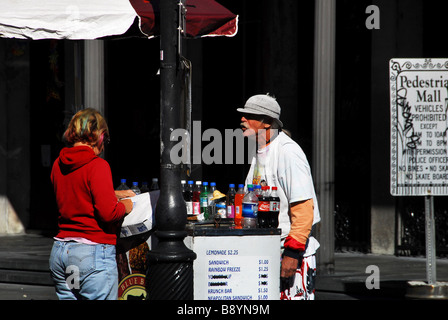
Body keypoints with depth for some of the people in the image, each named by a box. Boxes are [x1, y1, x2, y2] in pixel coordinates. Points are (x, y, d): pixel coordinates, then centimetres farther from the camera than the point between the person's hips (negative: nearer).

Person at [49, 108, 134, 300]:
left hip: (59, 252, 7)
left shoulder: (59, 165, 9)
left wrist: (113, 195, 29)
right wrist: (124, 206, 1)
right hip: (94, 253, -7)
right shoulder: (97, 165, -14)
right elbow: (107, 212, -19)